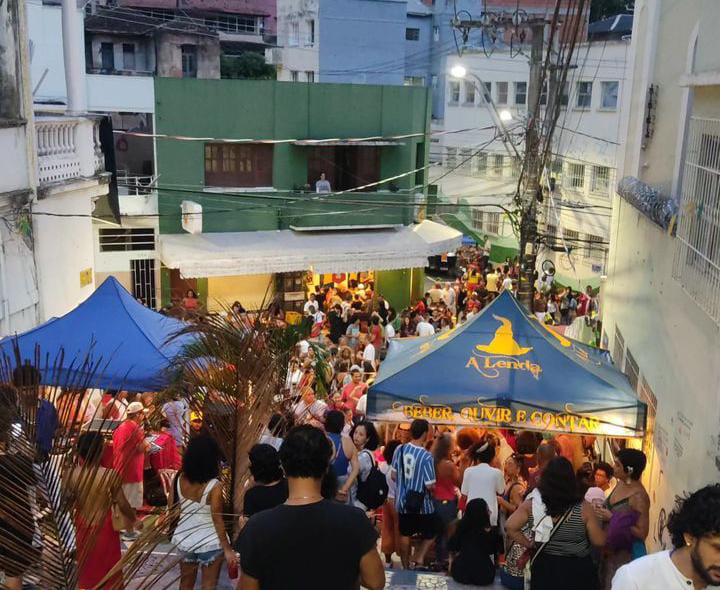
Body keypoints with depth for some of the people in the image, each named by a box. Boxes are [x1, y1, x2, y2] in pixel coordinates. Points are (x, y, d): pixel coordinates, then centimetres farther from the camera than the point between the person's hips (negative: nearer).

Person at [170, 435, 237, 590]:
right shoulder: (214, 486, -24)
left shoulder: (179, 479, -10)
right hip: (209, 543, -5)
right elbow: (217, 521, -20)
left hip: (184, 539, 5)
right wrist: (227, 549, -11)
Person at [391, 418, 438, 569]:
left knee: (405, 534, 18)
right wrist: (433, 486, 3)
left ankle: (406, 567, 27)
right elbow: (429, 485, -20)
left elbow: (394, 475, 2)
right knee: (431, 533, 18)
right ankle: (419, 557, 5)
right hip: (422, 503, -5)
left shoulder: (400, 449, -8)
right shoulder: (426, 457, -22)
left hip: (403, 501, 5)